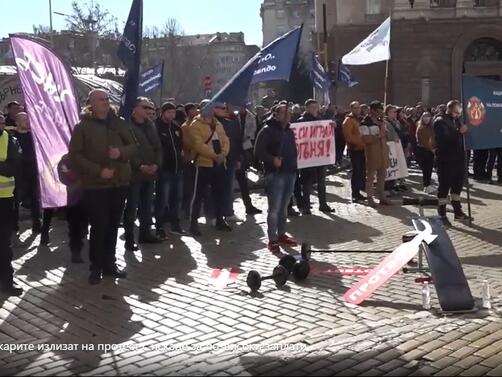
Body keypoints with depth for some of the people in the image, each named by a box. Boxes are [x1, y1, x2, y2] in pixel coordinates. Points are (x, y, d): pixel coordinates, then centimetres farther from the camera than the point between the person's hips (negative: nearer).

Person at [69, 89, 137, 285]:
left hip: (119, 182, 4)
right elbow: (75, 155, -7)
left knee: (113, 225, 11)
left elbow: (134, 147, 9)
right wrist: (97, 171, -17)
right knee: (99, 225, -5)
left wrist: (121, 152, -13)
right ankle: (96, 267, 8)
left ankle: (109, 263, 23)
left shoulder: (120, 124, 8)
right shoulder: (82, 127, -3)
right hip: (95, 184, -4)